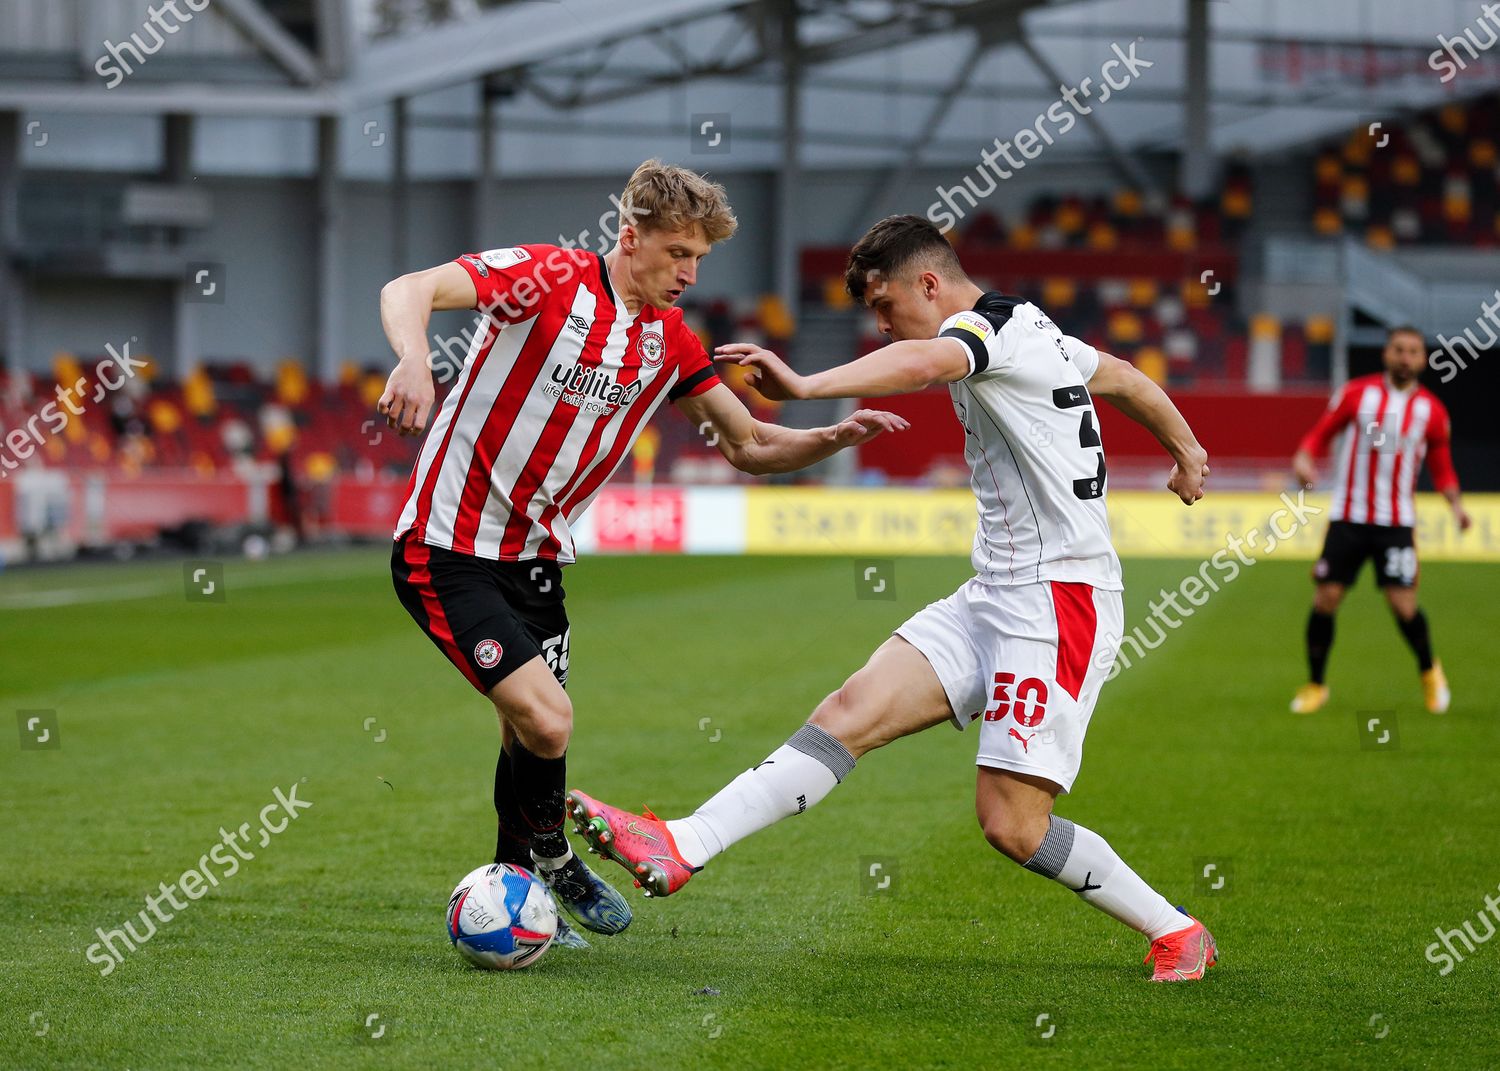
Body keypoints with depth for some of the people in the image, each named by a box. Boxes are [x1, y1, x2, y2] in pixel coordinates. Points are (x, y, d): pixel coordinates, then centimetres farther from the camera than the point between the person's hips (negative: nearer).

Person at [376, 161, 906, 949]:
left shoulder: (671, 341, 5)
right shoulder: (547, 277, -17)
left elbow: (749, 447, 11)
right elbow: (409, 291, -29)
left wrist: (834, 437, -9)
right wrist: (413, 359, -50)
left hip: (535, 558, 7)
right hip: (446, 550, -7)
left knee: (531, 733, 12)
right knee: (547, 719, -17)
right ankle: (547, 853, 11)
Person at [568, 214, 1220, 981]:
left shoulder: (990, 326, -12)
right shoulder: (1039, 336, 16)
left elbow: (925, 362, -37)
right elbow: (1126, 379, 34)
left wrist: (805, 386, -50)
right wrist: (1185, 449, 54)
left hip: (1059, 600, -10)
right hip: (994, 596, 10)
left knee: (1012, 824, -11)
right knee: (854, 710, -5)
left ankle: (1178, 934, 8)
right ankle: (680, 847, -15)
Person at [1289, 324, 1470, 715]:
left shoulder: (1431, 411, 4)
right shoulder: (1356, 393, 1)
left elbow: (1441, 466, 14)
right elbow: (1320, 433, 5)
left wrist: (1455, 503, -2)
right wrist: (1304, 459, -15)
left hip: (1396, 521, 0)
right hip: (1348, 517, 0)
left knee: (1404, 605, -10)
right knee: (1325, 599, -5)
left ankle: (1429, 671, 19)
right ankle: (1315, 685, 12)